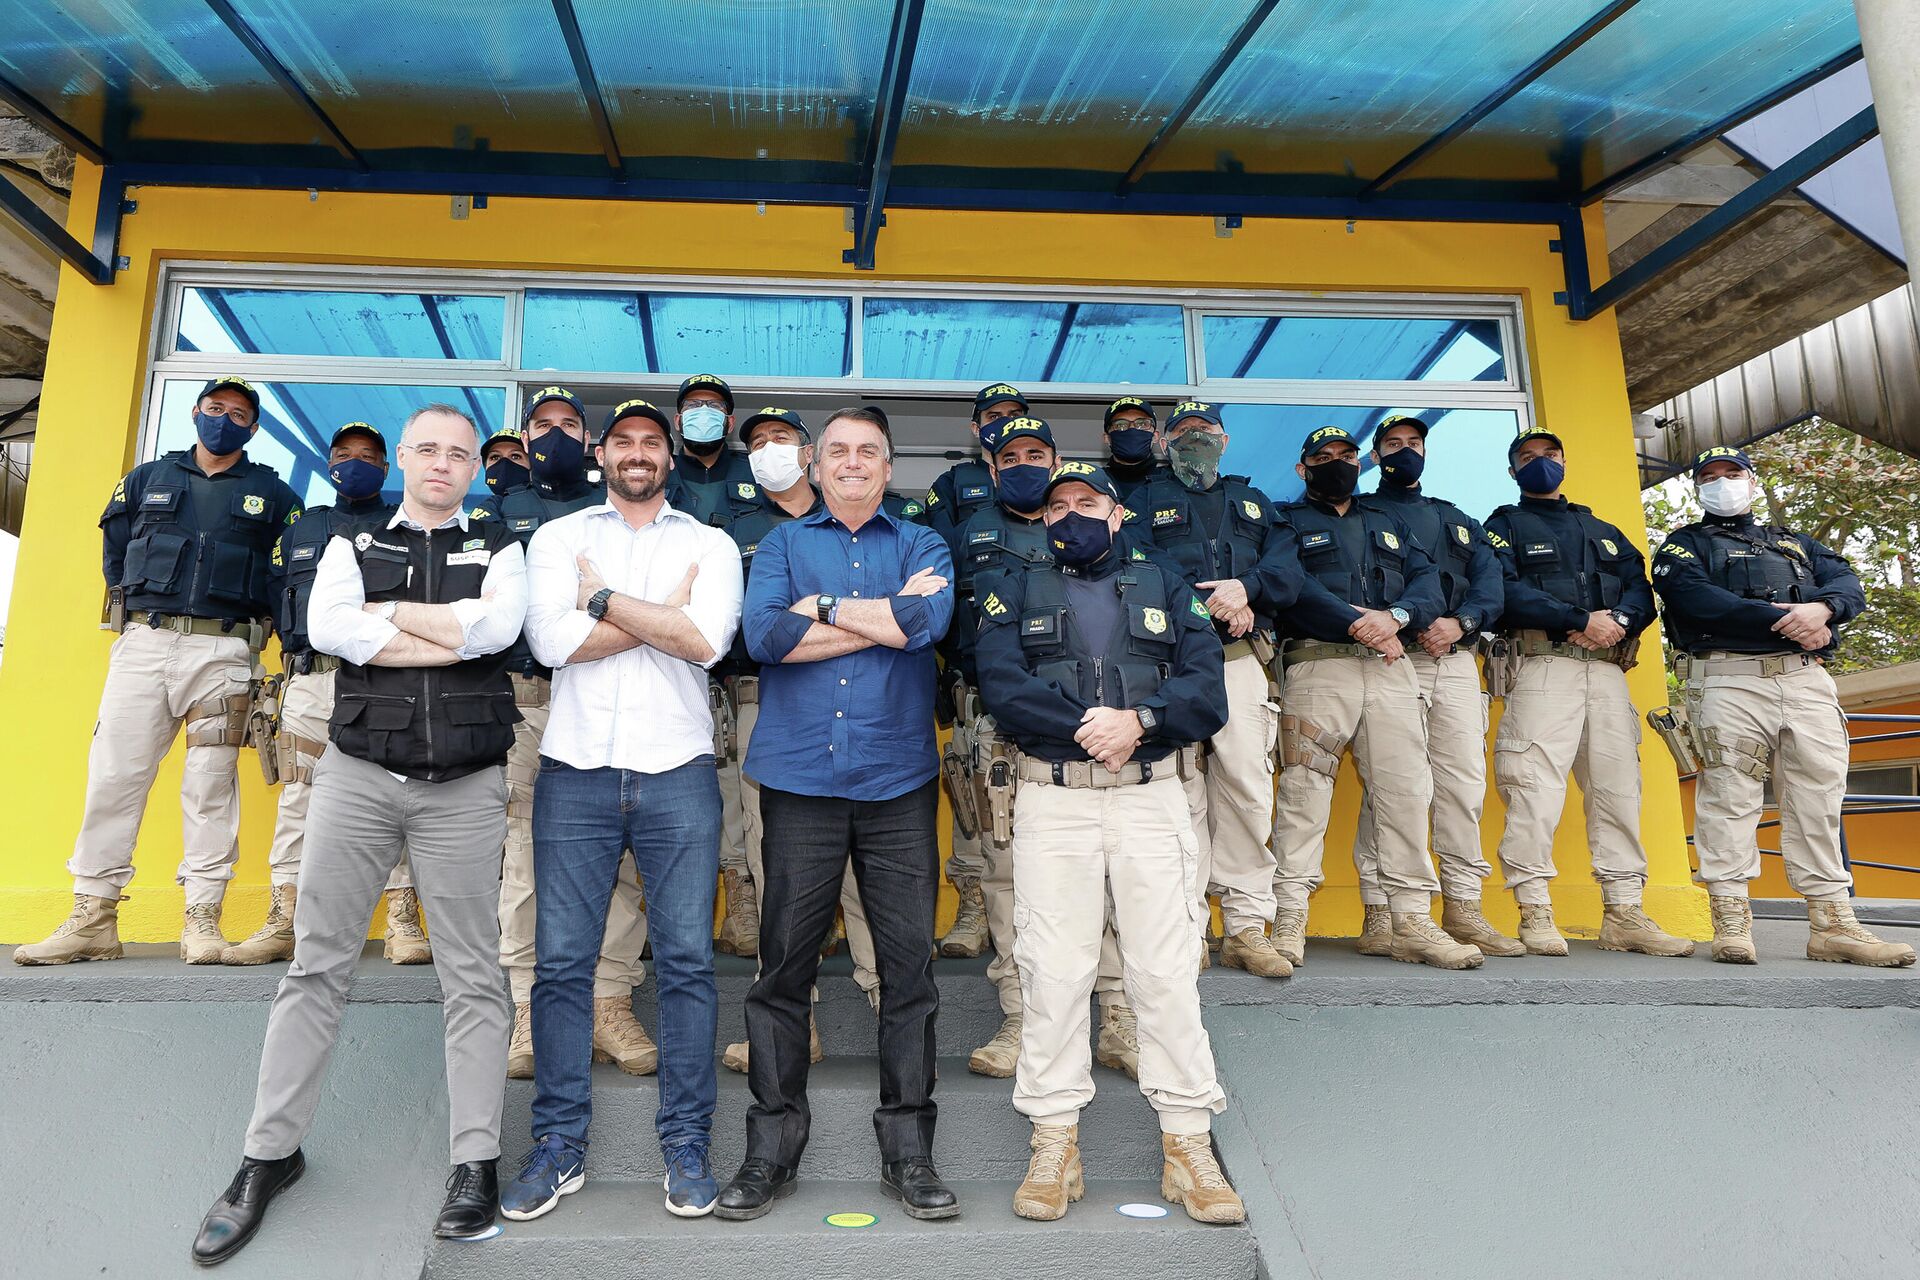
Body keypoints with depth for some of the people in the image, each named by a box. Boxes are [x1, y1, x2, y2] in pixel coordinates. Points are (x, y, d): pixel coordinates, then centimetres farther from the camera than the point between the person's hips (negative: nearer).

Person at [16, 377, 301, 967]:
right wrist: (136, 605, 12)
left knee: (211, 782, -3)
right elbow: (114, 550, 22)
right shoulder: (147, 479, 17)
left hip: (223, 650, -2)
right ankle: (91, 920, 4)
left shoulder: (273, 495, 11)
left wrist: (255, 625, 2)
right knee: (113, 773, -2)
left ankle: (202, 919, -1)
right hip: (142, 643, 2)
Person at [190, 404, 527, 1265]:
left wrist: (386, 613, -5)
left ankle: (475, 1161, 11)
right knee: (317, 963, 7)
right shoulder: (353, 545, 12)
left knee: (472, 977, 3)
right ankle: (270, 1153, 21)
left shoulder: (498, 551, 8)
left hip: (464, 788, -1)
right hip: (357, 774, 1)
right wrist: (451, 640, -12)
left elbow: (497, 627, -14)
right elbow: (327, 628, -10)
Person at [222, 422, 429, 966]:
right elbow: (276, 599, 19)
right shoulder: (300, 529, 23)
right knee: (299, 799, 2)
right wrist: (299, 651, 5)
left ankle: (403, 922, -3)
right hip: (310, 679, 3)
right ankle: (283, 924, 7)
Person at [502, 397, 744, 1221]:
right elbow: (552, 641, -7)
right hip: (575, 771, 1)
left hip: (677, 773, 0)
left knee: (687, 960, 1)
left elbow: (707, 641, -10)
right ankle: (559, 1144, 19)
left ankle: (687, 1145, 14)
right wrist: (665, 611, -6)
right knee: (561, 960, 4)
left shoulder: (709, 545, 9)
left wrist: (604, 599, -6)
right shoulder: (557, 538, 11)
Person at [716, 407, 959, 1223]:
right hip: (798, 779, 0)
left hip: (897, 781, 0)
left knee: (909, 964, 3)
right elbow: (763, 636, -8)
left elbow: (929, 621, -11)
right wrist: (886, 617, -7)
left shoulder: (922, 545, 12)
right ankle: (772, 1147, 18)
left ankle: (908, 1150, 16)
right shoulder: (783, 544, 12)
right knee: (784, 964, 4)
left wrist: (820, 607, -4)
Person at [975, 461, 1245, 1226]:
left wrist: (1138, 720, -15)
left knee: (1167, 968, 2)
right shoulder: (1013, 591, 12)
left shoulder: (1165, 589, 15)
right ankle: (1054, 1143, 13)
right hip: (1052, 798, -1)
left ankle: (1188, 1144, 13)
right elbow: (1003, 686, -6)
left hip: (1150, 797, 1)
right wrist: (1086, 728, -13)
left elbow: (1207, 690, 1)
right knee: (1055, 969, 1)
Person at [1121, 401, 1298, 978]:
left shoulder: (1250, 500, 26)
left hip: (1242, 660, 2)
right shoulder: (1145, 500, 16)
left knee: (1249, 788, -3)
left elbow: (1287, 568, 10)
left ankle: (1246, 926, 3)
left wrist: (1246, 588, -11)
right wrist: (1209, 605, -12)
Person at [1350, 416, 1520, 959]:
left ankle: (1464, 908, 7)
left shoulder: (1457, 520, 26)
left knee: (1465, 781, 0)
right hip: (1392, 659, -4)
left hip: (1457, 660, 4)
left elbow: (1489, 581, 11)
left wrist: (1459, 623, -9)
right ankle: (1379, 914, -8)